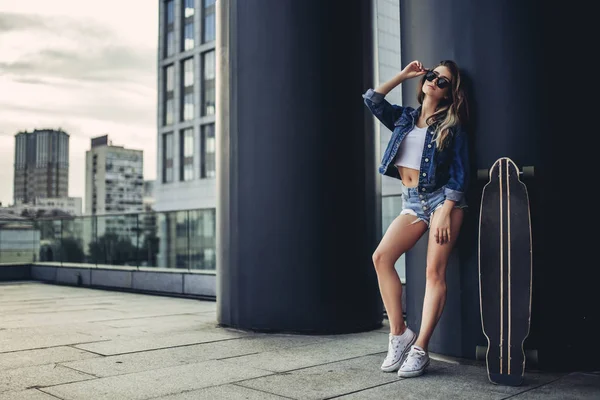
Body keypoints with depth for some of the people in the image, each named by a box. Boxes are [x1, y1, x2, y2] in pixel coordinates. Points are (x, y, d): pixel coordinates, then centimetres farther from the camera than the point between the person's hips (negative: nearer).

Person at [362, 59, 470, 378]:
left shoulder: (452, 126, 2)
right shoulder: (405, 118, 16)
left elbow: (460, 174, -4)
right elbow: (373, 100, 9)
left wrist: (446, 212, -15)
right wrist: (404, 75, 11)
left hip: (442, 198, -4)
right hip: (411, 202, 4)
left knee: (435, 271, -11)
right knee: (381, 256, -13)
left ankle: (420, 349, -9)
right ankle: (399, 333, -4)